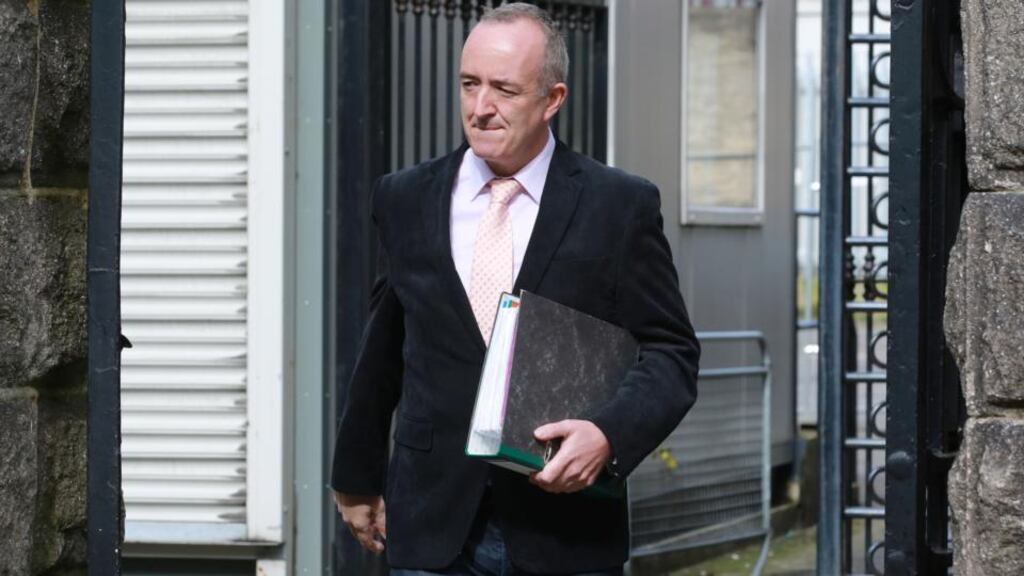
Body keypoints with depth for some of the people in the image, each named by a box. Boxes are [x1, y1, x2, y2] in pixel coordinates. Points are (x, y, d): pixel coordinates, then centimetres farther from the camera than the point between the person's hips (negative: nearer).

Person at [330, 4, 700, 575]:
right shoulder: (406, 200, 8)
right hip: (432, 529, 2)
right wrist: (357, 477, 26)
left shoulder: (621, 205, -1)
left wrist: (608, 435, -19)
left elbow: (670, 354, 0)